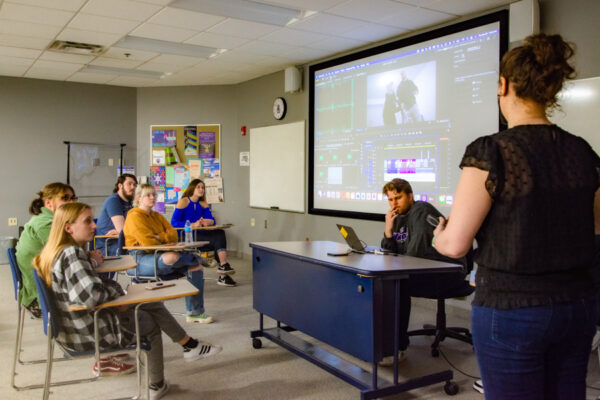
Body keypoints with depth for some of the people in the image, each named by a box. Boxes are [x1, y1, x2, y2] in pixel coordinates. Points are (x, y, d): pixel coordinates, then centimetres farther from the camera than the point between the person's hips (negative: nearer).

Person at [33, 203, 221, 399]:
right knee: (151, 324, 16)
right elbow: (91, 295, -38)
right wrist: (114, 291, -18)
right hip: (90, 333, -9)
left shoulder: (55, 251, 5)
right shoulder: (72, 253, -26)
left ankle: (190, 346, 25)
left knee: (153, 305, 16)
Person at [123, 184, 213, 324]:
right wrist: (165, 239, 0)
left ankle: (195, 312, -3)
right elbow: (148, 242, -17)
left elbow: (174, 236, 12)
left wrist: (159, 237, -8)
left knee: (196, 266, -7)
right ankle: (197, 258, -4)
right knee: (171, 257, -40)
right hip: (140, 260, -8)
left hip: (158, 255, 9)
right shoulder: (134, 217, -5)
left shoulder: (157, 216, 20)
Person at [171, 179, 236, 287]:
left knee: (220, 233, -22)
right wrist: (193, 225, -23)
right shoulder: (183, 201, -2)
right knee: (217, 238, -25)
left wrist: (207, 222, -17)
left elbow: (212, 220, 8)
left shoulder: (203, 204, 16)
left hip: (199, 234, 6)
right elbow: (174, 223, -12)